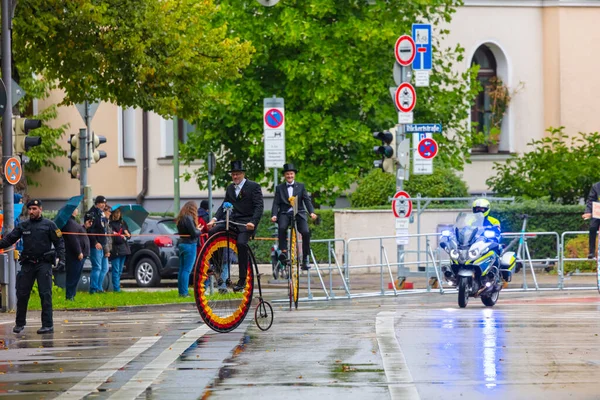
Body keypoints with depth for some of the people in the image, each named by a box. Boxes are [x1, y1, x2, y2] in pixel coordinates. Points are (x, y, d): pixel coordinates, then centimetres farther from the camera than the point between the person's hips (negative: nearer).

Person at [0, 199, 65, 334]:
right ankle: (20, 323, 17)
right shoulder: (23, 226, 11)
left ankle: (48, 325, -5)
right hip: (27, 264, 3)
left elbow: (59, 242, 2)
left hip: (44, 264, -3)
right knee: (22, 294, 4)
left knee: (45, 294, -7)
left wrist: (61, 259, -8)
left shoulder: (49, 225, 2)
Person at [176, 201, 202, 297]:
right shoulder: (188, 218, -16)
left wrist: (197, 230, 5)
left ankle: (181, 291, 16)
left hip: (181, 244, 9)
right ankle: (184, 292, -6)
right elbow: (194, 233, -19)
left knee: (182, 269, 12)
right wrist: (199, 230, 3)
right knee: (187, 270, -6)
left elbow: (180, 232, 11)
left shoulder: (180, 218, 11)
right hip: (190, 245, -9)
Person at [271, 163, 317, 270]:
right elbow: (276, 203, 5)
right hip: (284, 213, 0)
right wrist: (274, 215, -13)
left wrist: (312, 212, -12)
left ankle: (305, 259, -10)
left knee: (306, 232, -21)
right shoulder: (279, 188, 13)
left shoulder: (301, 186, 14)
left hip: (299, 213, 0)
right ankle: (283, 252, -25)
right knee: (282, 228, -33)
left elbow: (307, 200, 5)